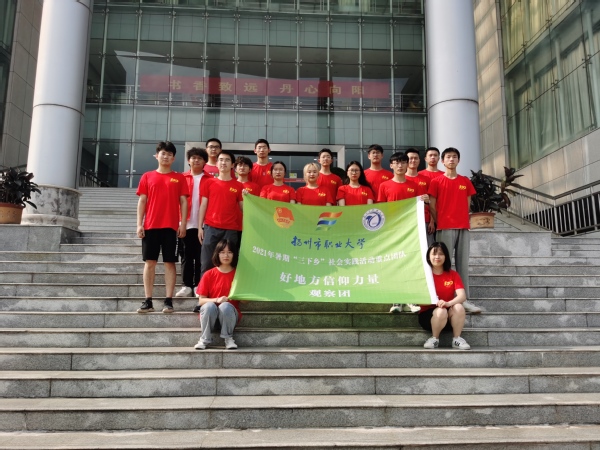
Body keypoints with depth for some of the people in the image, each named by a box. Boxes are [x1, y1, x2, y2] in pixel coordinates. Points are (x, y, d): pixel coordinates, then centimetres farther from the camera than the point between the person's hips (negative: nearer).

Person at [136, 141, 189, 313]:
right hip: (150, 226, 1)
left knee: (169, 263, 1)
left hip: (171, 226, -1)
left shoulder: (179, 178, 8)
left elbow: (183, 202, 4)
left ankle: (168, 301, 4)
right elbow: (142, 201, 7)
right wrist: (139, 224, -1)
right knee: (150, 262, 2)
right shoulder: (147, 177, 10)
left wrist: (183, 224, -5)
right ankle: (148, 301, 7)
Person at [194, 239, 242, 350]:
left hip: (230, 313, 0)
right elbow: (201, 300, -3)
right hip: (210, 312, 0)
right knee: (209, 305, -33)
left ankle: (228, 338, -12)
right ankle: (205, 339, -14)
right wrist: (216, 300, -20)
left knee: (225, 306, -34)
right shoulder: (209, 274, 1)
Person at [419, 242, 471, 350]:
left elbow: (462, 296, -12)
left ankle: (457, 339, -13)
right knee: (441, 311, -35)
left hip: (449, 317, 2)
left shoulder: (453, 275, 3)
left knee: (459, 307, -30)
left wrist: (448, 303, -31)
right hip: (428, 313, -2)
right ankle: (434, 339, -10)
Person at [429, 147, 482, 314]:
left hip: (463, 227, 4)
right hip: (445, 228, -3)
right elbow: (432, 205, 2)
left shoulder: (466, 181, 13)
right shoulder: (436, 182, 3)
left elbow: (467, 204, 16)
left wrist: (462, 220, 8)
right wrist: (438, 222, -2)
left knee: (463, 263, 3)